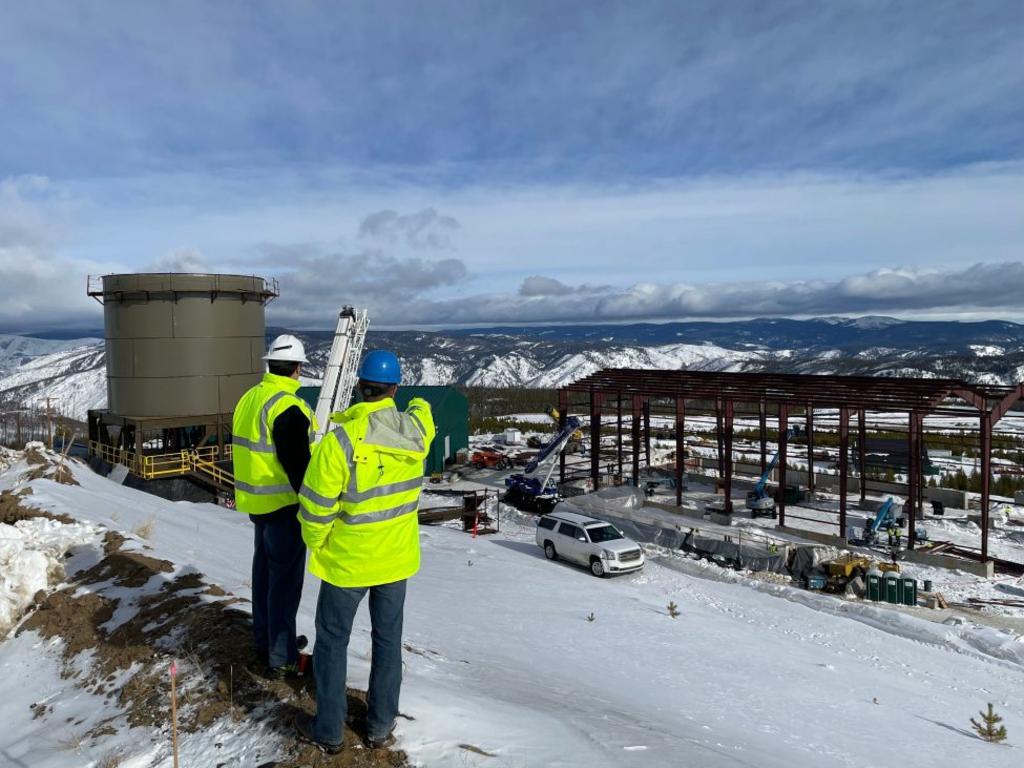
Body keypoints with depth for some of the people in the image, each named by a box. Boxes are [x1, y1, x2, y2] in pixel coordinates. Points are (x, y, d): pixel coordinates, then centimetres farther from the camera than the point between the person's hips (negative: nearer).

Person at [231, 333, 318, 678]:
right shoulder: (287, 407, -22)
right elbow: (297, 463, -25)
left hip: (257, 500, 10)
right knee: (285, 578, 0)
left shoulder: (249, 398, 8)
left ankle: (265, 640, 35)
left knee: (265, 569, 20)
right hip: (283, 504, -9)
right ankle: (282, 658, 9)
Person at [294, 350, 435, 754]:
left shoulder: (340, 441, -25)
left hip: (347, 560, -4)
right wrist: (418, 404, 37)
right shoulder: (416, 429, -12)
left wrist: (315, 544, 0)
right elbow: (422, 411, 15)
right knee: (388, 639, 18)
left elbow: (316, 507, -19)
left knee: (332, 642, 15)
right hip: (397, 557, 4)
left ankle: (329, 729, 28)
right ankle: (381, 725, 32)